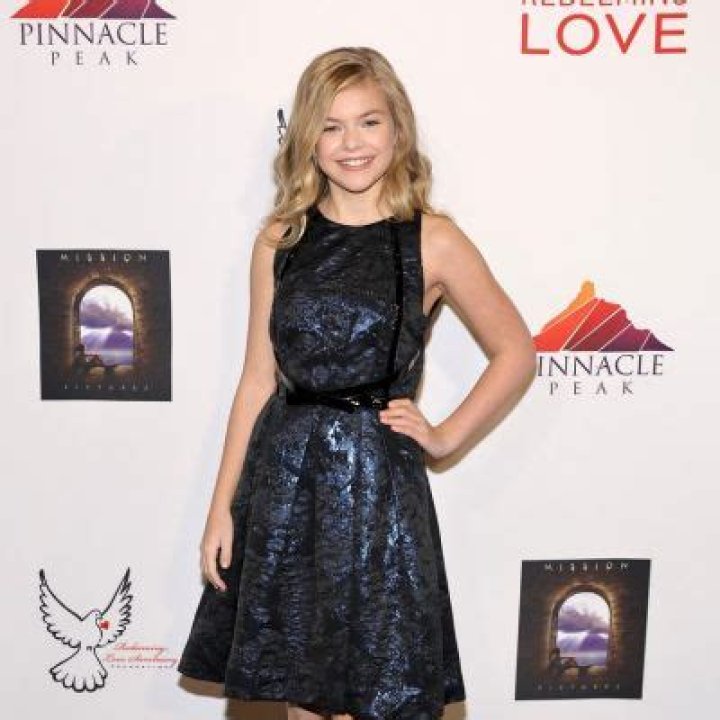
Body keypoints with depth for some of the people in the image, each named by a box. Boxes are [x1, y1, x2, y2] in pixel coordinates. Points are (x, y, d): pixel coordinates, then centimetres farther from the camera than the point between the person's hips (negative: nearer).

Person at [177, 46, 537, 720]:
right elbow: (258, 377, 5)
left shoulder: (432, 241, -4)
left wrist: (446, 436, 0)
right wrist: (222, 505, 4)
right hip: (283, 474, 3)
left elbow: (515, 353, 5)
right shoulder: (280, 239, 4)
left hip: (378, 479, -3)